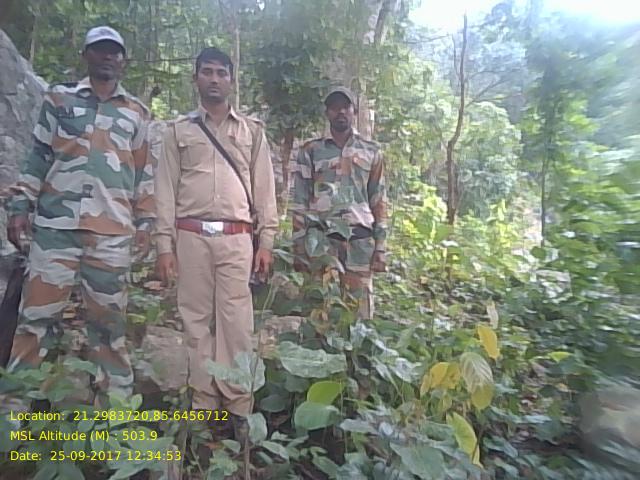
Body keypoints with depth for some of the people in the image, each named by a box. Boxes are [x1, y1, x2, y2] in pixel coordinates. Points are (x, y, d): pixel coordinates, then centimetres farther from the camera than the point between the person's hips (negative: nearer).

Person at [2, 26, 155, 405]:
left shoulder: (137, 112, 14)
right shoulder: (59, 98, 13)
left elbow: (144, 172, 13)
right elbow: (38, 156, 11)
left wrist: (145, 221, 6)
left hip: (113, 231, 0)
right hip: (55, 223, 0)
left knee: (110, 319, 6)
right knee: (38, 313, 2)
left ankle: (115, 399, 16)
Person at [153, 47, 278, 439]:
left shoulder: (252, 130, 13)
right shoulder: (179, 130, 13)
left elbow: (265, 188, 9)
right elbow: (166, 189, 7)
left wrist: (266, 242, 1)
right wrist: (165, 245, -1)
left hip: (236, 238, -1)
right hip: (192, 237, 1)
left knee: (236, 323, -2)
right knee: (197, 321, 4)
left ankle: (237, 408, 8)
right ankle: (204, 405, 16)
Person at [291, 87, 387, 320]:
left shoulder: (372, 152, 12)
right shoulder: (310, 151, 8)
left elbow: (379, 202, 10)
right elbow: (299, 202, 6)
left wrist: (380, 247, 4)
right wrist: (298, 248, 0)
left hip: (360, 239, 1)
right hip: (320, 239, -1)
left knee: (360, 309, 3)